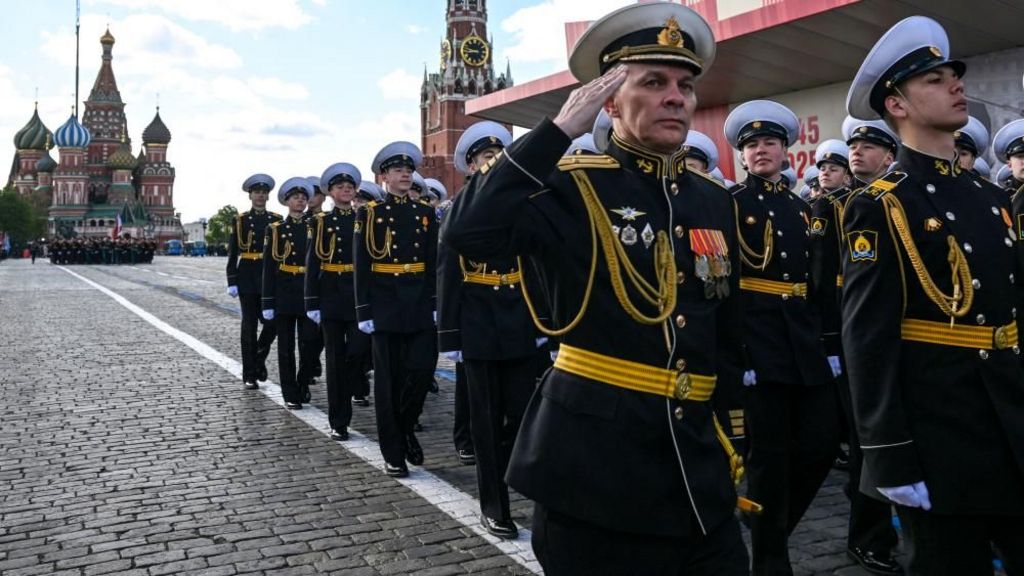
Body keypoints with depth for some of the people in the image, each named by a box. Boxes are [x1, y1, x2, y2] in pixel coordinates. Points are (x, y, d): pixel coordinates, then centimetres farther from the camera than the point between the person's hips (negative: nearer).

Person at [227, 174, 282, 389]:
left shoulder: (277, 219, 8)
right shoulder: (240, 220, 3)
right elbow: (232, 253, 1)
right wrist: (232, 282, -5)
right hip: (248, 276, -1)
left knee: (272, 322, -5)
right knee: (249, 325, 2)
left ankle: (259, 358, 22)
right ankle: (250, 375, 10)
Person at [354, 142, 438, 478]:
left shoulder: (426, 212, 9)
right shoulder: (369, 213, 0)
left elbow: (434, 262, 9)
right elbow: (361, 266, -4)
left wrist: (437, 304, 2)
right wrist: (364, 311, -9)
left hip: (420, 302, 3)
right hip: (385, 304, -3)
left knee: (423, 369, -5)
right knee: (389, 378, 2)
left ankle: (406, 427, 23)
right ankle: (393, 453, 12)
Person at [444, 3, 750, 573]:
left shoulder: (714, 201, 10)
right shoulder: (573, 186, -8)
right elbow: (468, 232, -28)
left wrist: (732, 444, 17)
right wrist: (560, 128, -21)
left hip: (699, 469, 6)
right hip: (595, 460, -5)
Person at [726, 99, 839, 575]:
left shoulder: (802, 208, 16)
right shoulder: (729, 204, -1)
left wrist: (830, 343, 10)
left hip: (805, 341, 6)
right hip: (757, 341, -5)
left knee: (822, 442, 5)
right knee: (769, 453, 0)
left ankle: (774, 522, 28)